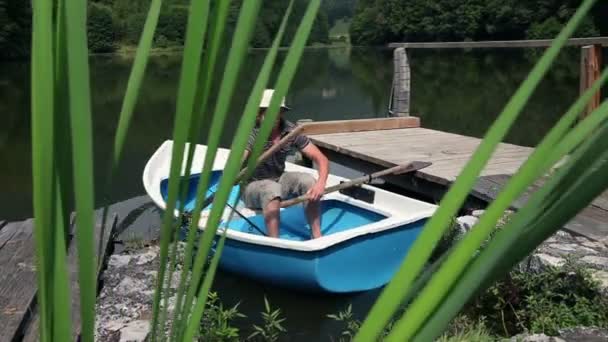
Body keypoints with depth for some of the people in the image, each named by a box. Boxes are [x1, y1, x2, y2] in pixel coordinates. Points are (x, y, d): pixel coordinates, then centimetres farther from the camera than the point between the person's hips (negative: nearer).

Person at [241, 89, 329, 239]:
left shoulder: (291, 131, -12)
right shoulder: (252, 133, -23)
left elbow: (321, 159, -13)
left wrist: (321, 183, -32)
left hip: (279, 179, 4)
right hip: (253, 186, -4)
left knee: (308, 180, -21)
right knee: (272, 189, -35)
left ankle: (317, 237, -14)